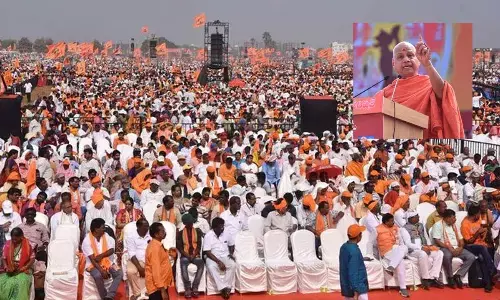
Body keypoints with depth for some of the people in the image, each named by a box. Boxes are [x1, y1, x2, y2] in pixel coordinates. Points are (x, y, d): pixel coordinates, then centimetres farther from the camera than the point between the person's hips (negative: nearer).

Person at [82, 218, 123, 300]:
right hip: (93, 264, -4)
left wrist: (101, 255, -20)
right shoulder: (87, 240, -14)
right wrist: (101, 270, -27)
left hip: (107, 262, 5)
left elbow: (111, 250, -2)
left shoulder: (106, 236, 2)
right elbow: (92, 258, -18)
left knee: (119, 274, -20)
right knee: (98, 275, -35)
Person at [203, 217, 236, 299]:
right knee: (211, 267, -36)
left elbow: (232, 245, 20)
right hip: (213, 258, -3)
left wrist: (231, 253, 0)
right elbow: (207, 252, -14)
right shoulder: (208, 236, -11)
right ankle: (223, 288, -34)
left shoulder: (226, 233, 2)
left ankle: (228, 287, -26)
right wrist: (218, 262, -23)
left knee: (233, 265, -29)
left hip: (225, 257, 3)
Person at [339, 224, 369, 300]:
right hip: (358, 288, -9)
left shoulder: (344, 247, 6)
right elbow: (353, 272, -24)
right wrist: (356, 291, -24)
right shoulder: (354, 250, -21)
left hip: (347, 287, 9)